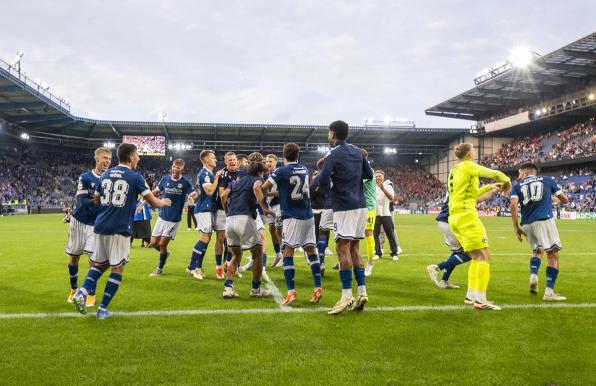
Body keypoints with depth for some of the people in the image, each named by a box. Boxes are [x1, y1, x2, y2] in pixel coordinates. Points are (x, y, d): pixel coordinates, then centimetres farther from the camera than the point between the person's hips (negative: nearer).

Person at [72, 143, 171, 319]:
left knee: (99, 264, 20)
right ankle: (103, 309, 5)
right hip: (120, 229, -5)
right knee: (117, 269, 5)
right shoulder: (135, 177, -5)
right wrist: (164, 202, 19)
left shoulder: (105, 174, 11)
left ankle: (82, 292, -1)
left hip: (101, 226, 6)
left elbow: (96, 200, 22)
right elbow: (154, 203, -3)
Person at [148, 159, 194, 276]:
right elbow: (155, 192, 12)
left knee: (162, 243, -3)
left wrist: (191, 197, -31)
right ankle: (165, 253, 40)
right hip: (162, 216, 4)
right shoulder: (165, 179, 1)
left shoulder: (186, 183, -8)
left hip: (174, 219, -4)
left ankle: (159, 269, 18)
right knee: (154, 242, 6)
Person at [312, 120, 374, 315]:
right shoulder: (357, 151, 13)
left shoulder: (333, 154, -8)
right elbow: (369, 175, 21)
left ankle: (347, 296, -9)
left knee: (343, 248, -7)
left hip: (344, 207, -7)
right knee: (354, 248, 12)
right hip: (360, 205, 7)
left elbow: (322, 182, -16)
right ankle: (362, 292, 10)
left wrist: (315, 180, 5)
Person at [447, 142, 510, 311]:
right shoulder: (469, 166, -4)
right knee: (484, 256, -8)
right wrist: (507, 181, 22)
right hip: (466, 216, -9)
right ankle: (480, 300, -13)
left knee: (477, 257, 14)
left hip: (454, 217, 9)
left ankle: (471, 296, 13)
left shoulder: (453, 171, 20)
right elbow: (495, 174, 1)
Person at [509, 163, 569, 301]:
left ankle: (533, 275, 1)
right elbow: (565, 200, 21)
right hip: (544, 220, -3)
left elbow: (513, 205, -2)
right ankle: (549, 292, -2)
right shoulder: (547, 180, 17)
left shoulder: (517, 185, 15)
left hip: (527, 224, 3)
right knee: (553, 254, 4)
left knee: (537, 250, 25)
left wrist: (516, 227, 3)